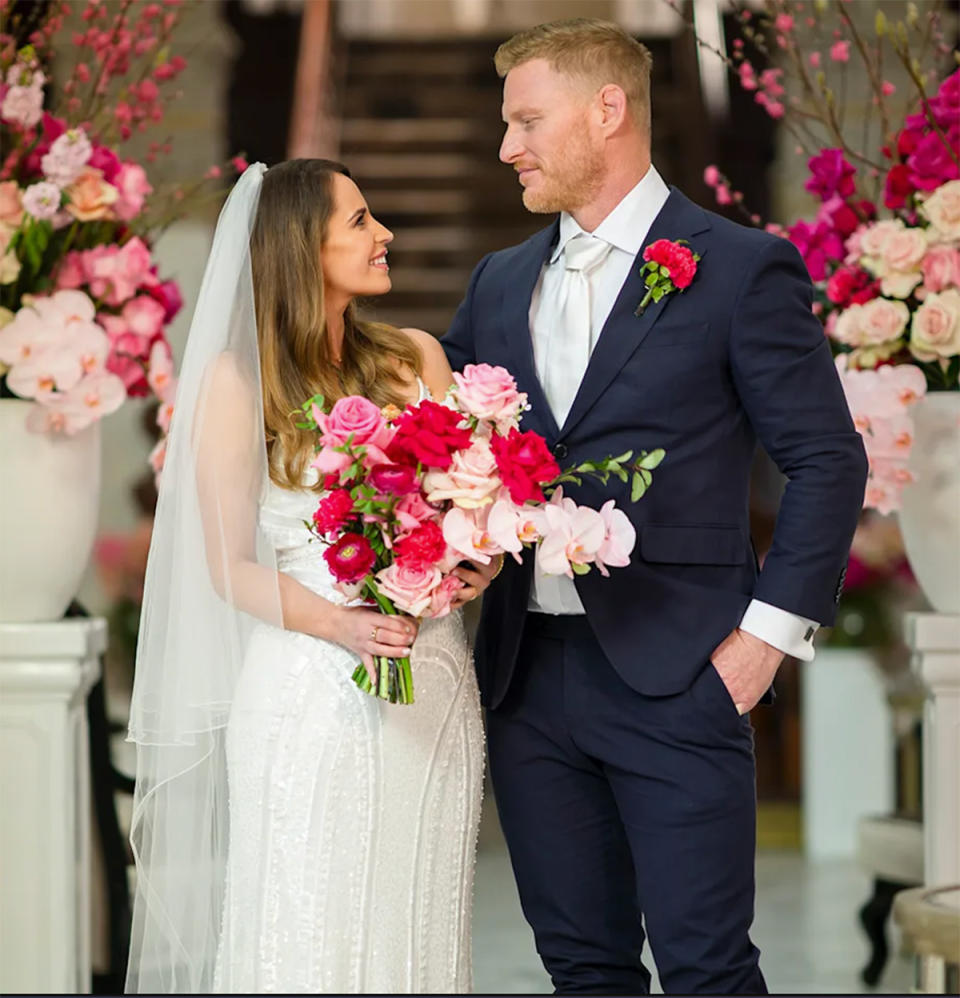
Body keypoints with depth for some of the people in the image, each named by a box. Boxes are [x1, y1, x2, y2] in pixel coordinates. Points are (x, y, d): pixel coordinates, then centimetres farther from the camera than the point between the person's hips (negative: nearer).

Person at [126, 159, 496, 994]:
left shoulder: (416, 359, 10)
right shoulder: (237, 381, -2)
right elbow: (227, 565, -3)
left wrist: (479, 562, -8)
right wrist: (339, 623, -18)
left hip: (433, 686, 4)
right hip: (308, 694, -4)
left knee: (417, 931, 6)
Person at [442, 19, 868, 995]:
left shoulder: (741, 268, -3)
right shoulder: (500, 281, 15)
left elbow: (826, 458, -4)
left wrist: (771, 629, -10)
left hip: (676, 681, -5)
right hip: (528, 679, 6)